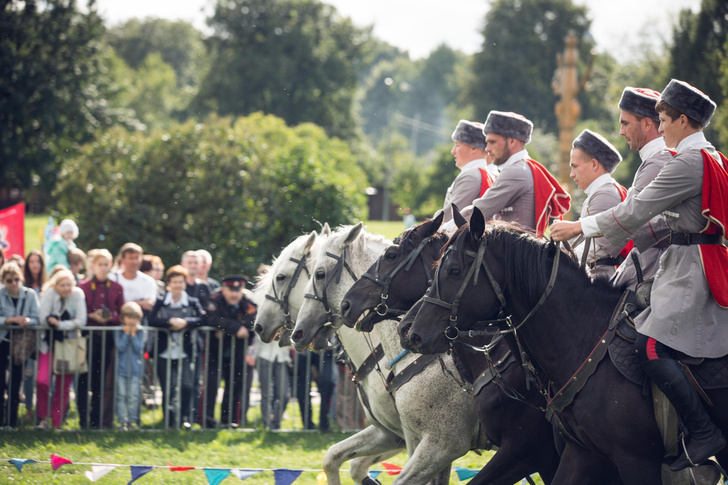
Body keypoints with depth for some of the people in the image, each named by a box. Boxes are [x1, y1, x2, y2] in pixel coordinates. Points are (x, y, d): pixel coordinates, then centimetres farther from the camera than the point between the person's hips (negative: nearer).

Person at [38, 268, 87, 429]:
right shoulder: (49, 294, -10)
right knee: (42, 380, -17)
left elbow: (81, 321, -14)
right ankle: (43, 417, 1)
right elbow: (44, 318, -16)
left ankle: (57, 423, 14)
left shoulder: (78, 294, -8)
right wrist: (69, 322, -17)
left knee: (64, 386, 3)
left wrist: (58, 323, -21)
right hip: (49, 343, -1)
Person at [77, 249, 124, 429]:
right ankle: (83, 419, 0)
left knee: (102, 380, 7)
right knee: (84, 379, -5)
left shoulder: (116, 288, 9)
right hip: (88, 335, -3)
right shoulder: (83, 286, 1)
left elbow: (122, 314, 9)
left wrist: (110, 317, -10)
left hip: (107, 337, 3)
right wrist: (92, 316, -15)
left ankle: (97, 420, 13)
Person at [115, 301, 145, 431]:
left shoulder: (140, 331, 1)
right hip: (121, 368, 0)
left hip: (135, 369, 0)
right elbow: (120, 347, -11)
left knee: (133, 396, 1)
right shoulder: (119, 331, -1)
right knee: (121, 396, -1)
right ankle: (122, 421, 2)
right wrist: (126, 334, -14)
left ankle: (132, 421, 8)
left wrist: (133, 334, -13)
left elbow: (138, 347, -9)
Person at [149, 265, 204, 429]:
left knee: (187, 386, -11)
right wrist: (170, 321, -21)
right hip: (164, 353, 0)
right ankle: (169, 421, 15)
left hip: (184, 353, 0)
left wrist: (185, 322, -22)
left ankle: (185, 418, 9)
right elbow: (152, 320, -10)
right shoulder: (160, 302, 5)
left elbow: (201, 319, -8)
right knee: (168, 389, 0)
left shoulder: (192, 302, 6)